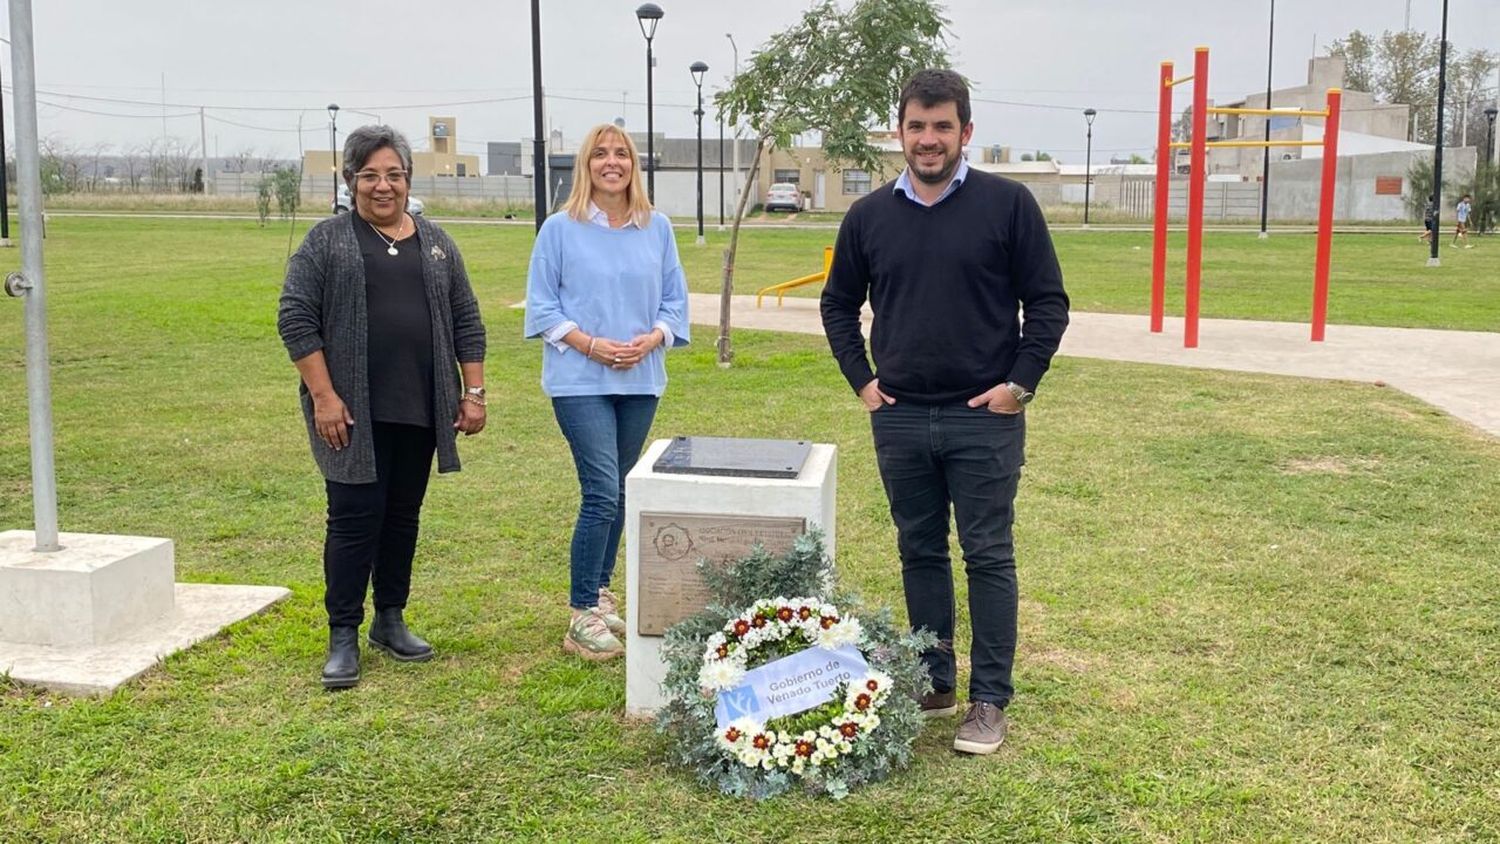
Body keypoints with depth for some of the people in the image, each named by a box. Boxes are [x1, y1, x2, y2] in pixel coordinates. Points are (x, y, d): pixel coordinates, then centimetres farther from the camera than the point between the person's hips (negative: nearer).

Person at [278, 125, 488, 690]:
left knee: (403, 515, 11)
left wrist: (474, 392, 4)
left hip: (418, 410, 4)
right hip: (355, 414, -4)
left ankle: (390, 621, 23)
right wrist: (323, 396, -13)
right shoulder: (327, 241, -1)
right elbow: (296, 320, -6)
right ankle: (343, 637, 3)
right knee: (354, 517, -4)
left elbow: (467, 322, 12)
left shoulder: (436, 244, 11)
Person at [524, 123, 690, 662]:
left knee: (617, 494, 13)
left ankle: (599, 594, 28)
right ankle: (582, 618, -3)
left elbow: (675, 300, 9)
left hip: (641, 380, 4)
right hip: (580, 380, -4)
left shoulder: (657, 228, 7)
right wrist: (590, 344, -13)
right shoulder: (560, 229, -2)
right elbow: (541, 305, -1)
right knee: (602, 494, -12)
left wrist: (650, 340, -9)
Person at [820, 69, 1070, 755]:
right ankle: (933, 684, 25)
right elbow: (839, 304, 17)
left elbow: (1047, 301, -1)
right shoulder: (870, 216, 5)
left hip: (984, 417, -3)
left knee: (988, 557, 1)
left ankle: (989, 700, 11)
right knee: (920, 554, 12)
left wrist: (1020, 382, -8)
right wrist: (860, 379, 7)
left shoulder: (1007, 204, -4)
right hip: (899, 418, 4)